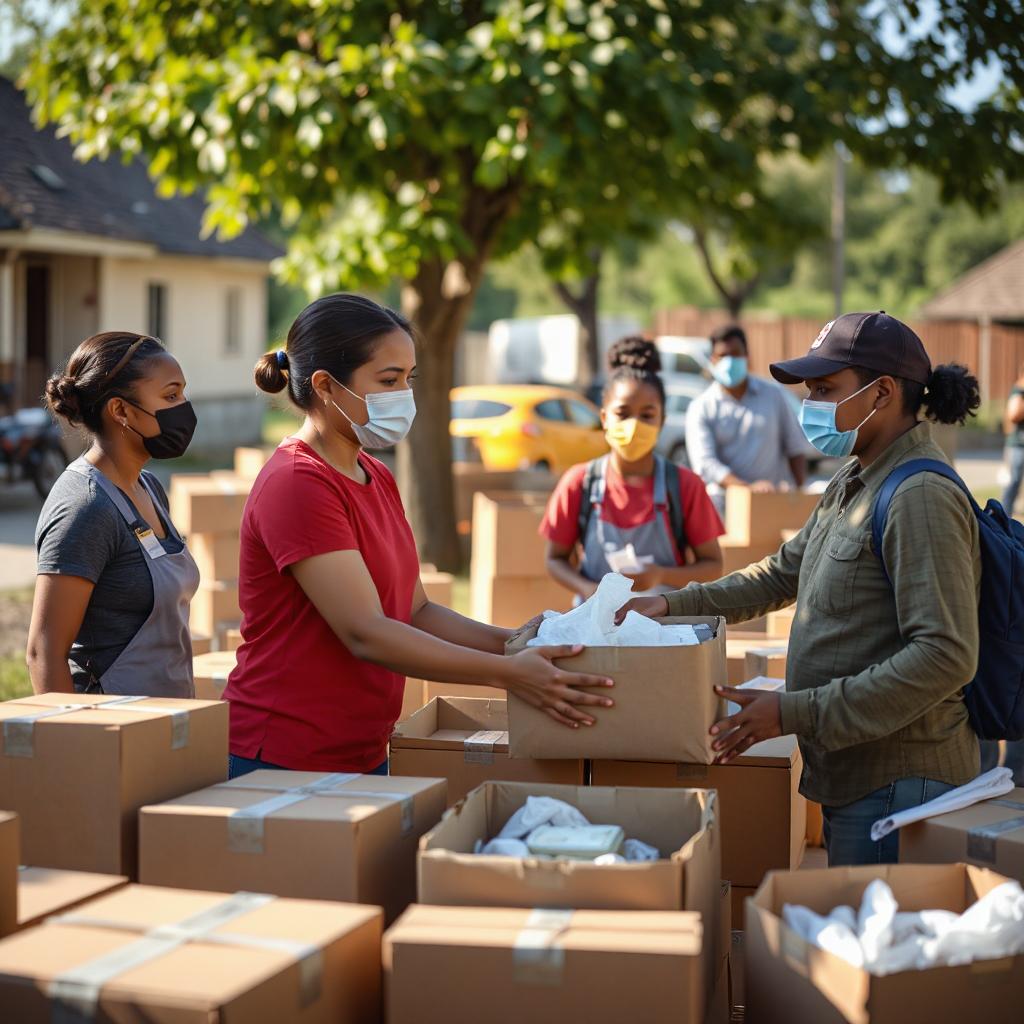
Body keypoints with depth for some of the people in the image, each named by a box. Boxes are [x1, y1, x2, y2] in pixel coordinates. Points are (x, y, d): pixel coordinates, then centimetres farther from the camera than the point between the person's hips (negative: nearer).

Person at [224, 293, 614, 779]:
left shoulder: (377, 479, 11)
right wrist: (507, 673, -24)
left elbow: (414, 612, 9)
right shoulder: (296, 485, -17)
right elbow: (366, 633, -23)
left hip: (362, 754, 8)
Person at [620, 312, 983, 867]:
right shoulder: (852, 485, 14)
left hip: (897, 782, -10)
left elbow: (946, 656, -26)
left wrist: (797, 712, -25)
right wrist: (677, 605, 14)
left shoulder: (922, 498, -19)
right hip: (853, 774, 10)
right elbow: (783, 573, 26)